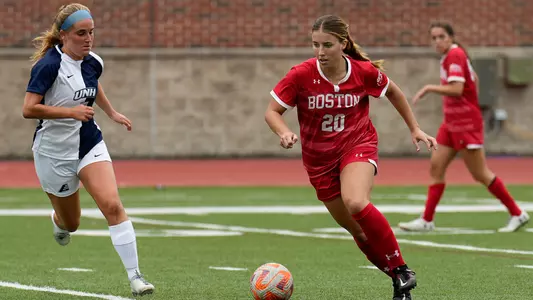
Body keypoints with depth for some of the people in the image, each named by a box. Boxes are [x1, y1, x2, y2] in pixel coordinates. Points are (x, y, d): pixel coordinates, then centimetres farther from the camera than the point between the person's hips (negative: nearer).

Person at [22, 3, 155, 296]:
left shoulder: (93, 63, -1)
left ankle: (135, 276, -18)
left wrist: (112, 112, 24)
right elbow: (28, 109, -28)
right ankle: (59, 221, 53)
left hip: (89, 144, 4)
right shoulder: (49, 65, -21)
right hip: (54, 151, -4)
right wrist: (71, 111, -31)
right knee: (70, 223, 12)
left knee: (113, 205, -18)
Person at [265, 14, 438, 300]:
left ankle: (400, 269, -19)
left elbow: (393, 92, 7)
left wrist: (414, 128, 11)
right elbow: (272, 111, -8)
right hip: (319, 158, 2)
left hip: (358, 146, -2)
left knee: (356, 204, -32)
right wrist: (284, 133, -29)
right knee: (358, 230, 3)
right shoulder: (301, 75, -16)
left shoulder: (364, 71, -14)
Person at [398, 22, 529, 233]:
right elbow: (474, 78, 25)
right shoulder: (455, 55, 10)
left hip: (466, 124, -9)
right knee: (436, 167, 3)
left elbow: (456, 89, -29)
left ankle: (517, 214, 8)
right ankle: (427, 220, 4)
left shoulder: (455, 56, -18)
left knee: (480, 174, -3)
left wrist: (429, 88, -21)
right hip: (452, 123, 9)